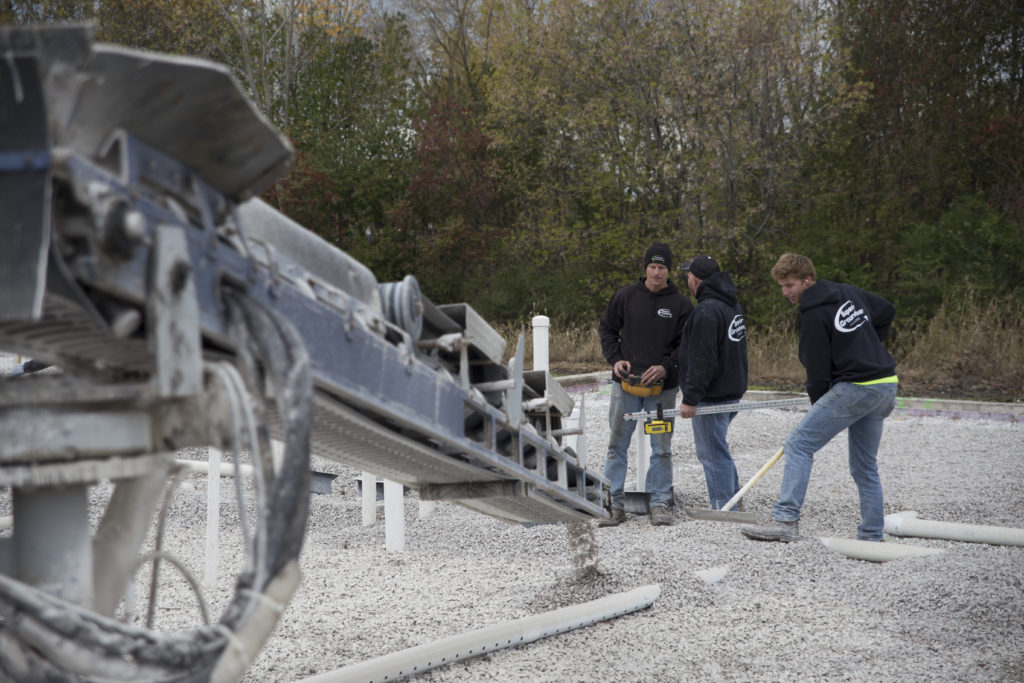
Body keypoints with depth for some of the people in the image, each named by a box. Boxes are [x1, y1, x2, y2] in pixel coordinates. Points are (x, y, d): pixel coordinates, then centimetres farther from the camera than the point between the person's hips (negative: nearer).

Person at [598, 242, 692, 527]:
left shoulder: (681, 304, 1)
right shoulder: (625, 296, 3)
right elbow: (607, 329, 12)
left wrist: (665, 367, -12)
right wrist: (615, 359, -3)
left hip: (662, 387, -1)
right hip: (625, 384, 1)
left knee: (662, 447, 4)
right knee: (617, 444, 4)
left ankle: (659, 503, 14)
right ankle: (614, 503, 11)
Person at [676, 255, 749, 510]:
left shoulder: (706, 311, -21)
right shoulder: (733, 304, 12)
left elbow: (703, 361, -24)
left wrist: (690, 399, -20)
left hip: (712, 397, -10)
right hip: (732, 391, 10)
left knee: (713, 453, -2)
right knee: (715, 450, 21)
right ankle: (735, 503, 27)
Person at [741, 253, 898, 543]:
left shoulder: (814, 316, -11)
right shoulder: (849, 292, 14)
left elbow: (818, 372, -9)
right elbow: (886, 311, 30)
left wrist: (817, 406, 6)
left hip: (855, 388, -9)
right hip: (887, 387, 9)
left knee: (798, 444, -9)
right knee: (865, 467, 15)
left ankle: (786, 519, -17)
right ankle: (872, 538, 17)